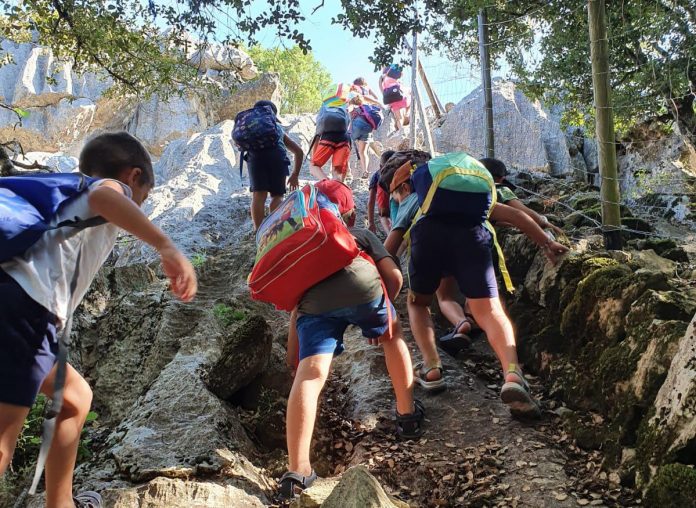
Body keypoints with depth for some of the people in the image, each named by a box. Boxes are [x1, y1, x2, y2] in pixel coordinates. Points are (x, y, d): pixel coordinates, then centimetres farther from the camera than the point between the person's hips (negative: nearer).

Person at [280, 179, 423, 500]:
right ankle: (407, 415, 31)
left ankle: (298, 471, -19)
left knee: (310, 374, -9)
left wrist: (292, 353, 39)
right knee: (393, 336, 29)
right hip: (361, 282, 0)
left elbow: (297, 306, 35)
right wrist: (381, 313, 38)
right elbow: (394, 276, 24)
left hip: (315, 299, 1)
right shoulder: (363, 235, 37)